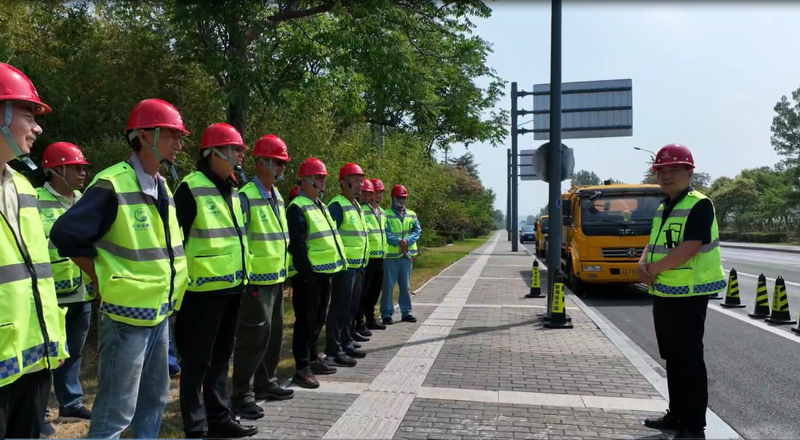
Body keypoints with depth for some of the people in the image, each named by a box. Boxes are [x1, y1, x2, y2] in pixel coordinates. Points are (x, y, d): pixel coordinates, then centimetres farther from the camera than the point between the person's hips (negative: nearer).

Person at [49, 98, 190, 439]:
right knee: (117, 410, 2)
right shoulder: (113, 185, -17)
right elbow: (66, 235, -19)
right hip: (126, 314, -8)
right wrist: (105, 280, -12)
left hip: (160, 313, 8)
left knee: (154, 398, 19)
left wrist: (169, 281, 12)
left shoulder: (163, 188, 10)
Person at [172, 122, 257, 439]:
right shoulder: (191, 188, -12)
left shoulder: (232, 189, 13)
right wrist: (183, 281, -13)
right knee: (197, 361, 3)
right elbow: (177, 239, -13)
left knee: (220, 356, 18)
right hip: (204, 288, -8)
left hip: (232, 285, 8)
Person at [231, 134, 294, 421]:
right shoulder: (246, 196, -15)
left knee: (274, 333, 16)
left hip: (276, 278, 9)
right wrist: (246, 274, -18)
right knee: (254, 336, -4)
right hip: (256, 279, -9)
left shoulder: (277, 197, 13)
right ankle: (241, 395, 9)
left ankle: (266, 384, 30)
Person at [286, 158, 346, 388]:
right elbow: (297, 246, -19)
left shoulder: (321, 205, 16)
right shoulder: (298, 208, -14)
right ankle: (302, 368, 5)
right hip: (308, 275, -9)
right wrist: (306, 273, -21)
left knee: (318, 319, 17)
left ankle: (313, 358, 30)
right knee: (306, 321, -3)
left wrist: (340, 259, 16)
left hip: (324, 272, 9)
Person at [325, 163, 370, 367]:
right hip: (344, 266, -9)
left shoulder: (356, 205, 15)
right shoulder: (337, 205, -15)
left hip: (358, 265, 10)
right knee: (339, 308, -5)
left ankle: (346, 342, 27)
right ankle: (333, 350, 1)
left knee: (352, 307, 16)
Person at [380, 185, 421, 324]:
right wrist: (399, 241, -22)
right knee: (388, 286, -2)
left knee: (406, 285, 12)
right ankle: (387, 314, 5)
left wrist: (407, 241, -14)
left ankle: (406, 312, 22)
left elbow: (417, 231, 3)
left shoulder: (412, 215, 12)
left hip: (407, 255, 5)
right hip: (390, 255, -5)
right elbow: (384, 233, -13)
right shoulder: (386, 215, -4)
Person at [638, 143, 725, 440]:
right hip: (663, 293, 9)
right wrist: (644, 263, -6)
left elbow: (689, 248, -23)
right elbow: (653, 243, 15)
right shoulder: (663, 208, 14)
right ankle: (677, 415, 27)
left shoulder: (699, 205, -13)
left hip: (688, 294, -9)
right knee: (671, 357, 15)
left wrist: (654, 269, -14)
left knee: (688, 359, -3)